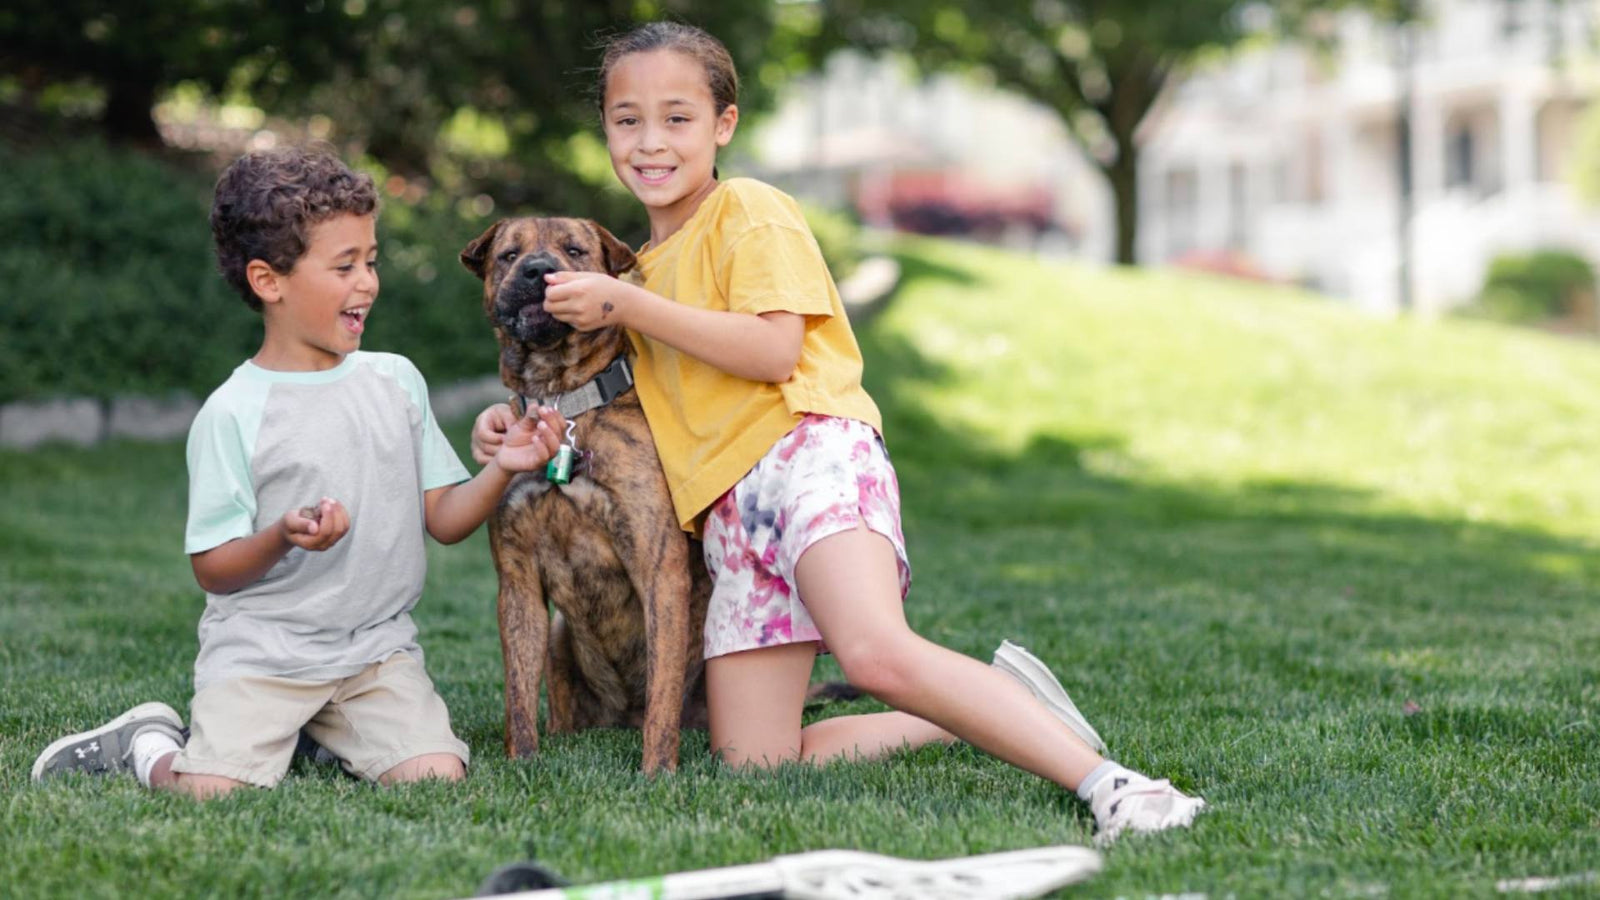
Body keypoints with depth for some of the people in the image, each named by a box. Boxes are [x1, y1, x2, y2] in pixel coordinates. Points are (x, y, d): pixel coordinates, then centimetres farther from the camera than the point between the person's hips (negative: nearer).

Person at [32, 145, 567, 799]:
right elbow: (213, 570, -7)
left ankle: (326, 736, 12)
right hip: (260, 652, -4)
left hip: (376, 647, 4)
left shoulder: (396, 381, 8)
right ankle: (149, 745, 11)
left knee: (438, 778, -18)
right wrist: (283, 539, -26)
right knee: (213, 793, -24)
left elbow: (443, 519, 9)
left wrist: (502, 470, -9)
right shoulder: (233, 413, -7)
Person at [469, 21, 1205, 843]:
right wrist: (515, 419, 15)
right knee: (755, 765, -5)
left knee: (876, 652, -36)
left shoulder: (750, 212, 3)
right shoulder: (642, 268, 26)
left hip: (809, 451, -8)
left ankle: (1104, 782, -35)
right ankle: (975, 717, 5)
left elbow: (775, 348, -12)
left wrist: (626, 307, -11)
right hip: (729, 513, 8)